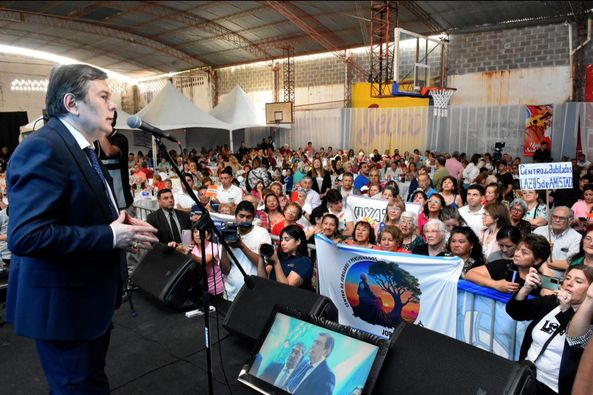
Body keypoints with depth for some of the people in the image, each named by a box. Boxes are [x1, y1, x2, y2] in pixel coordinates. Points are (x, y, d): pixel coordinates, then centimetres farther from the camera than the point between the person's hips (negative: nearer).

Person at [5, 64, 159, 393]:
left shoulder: (83, 149, 10)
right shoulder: (43, 149, -22)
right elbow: (26, 236, -31)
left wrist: (121, 226, 1)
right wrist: (110, 236, -25)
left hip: (88, 297, 10)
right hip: (64, 305, -10)